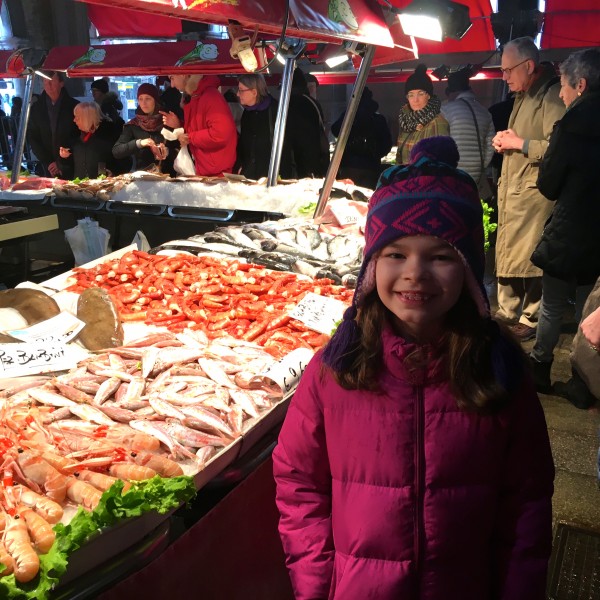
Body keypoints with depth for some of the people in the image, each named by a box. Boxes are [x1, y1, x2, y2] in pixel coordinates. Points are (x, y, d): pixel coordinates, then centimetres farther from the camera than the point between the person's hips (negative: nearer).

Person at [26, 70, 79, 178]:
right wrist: (48, 162, -4)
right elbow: (32, 138, 7)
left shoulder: (74, 106, -3)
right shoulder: (36, 108, 5)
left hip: (70, 169, -2)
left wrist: (62, 163, -8)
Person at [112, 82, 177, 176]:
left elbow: (178, 151, 6)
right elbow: (116, 151, -2)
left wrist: (167, 152, -13)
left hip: (167, 174, 0)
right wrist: (138, 143, -13)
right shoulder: (133, 125, 7)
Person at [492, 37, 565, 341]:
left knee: (529, 259, -3)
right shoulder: (522, 95, 16)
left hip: (534, 193, -9)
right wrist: (504, 141, 8)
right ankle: (507, 312, 26)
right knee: (505, 255, 13)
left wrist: (520, 143, -18)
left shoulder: (551, 96, -15)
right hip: (510, 189, 9)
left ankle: (531, 319, 10)